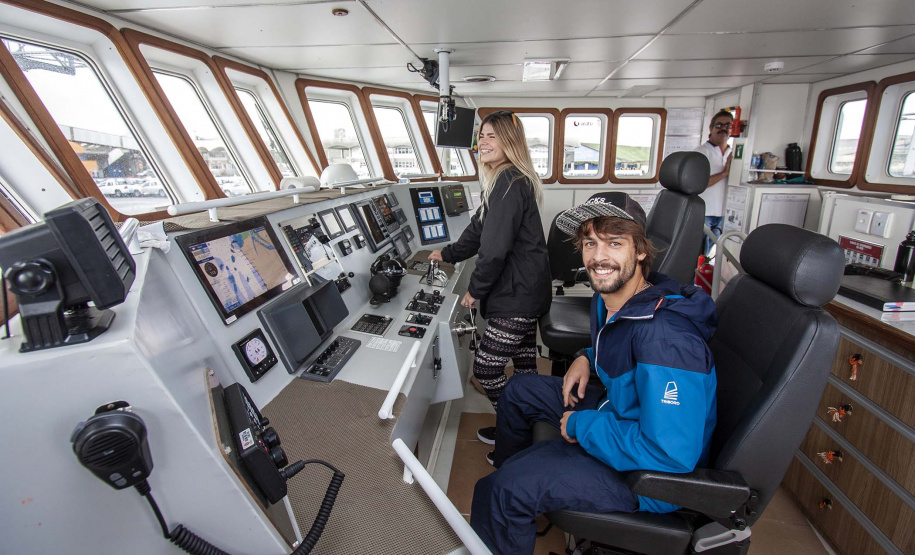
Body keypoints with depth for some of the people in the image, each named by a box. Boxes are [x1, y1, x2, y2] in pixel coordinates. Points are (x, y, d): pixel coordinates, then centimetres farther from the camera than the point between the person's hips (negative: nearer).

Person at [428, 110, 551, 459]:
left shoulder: (509, 182, -19)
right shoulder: (512, 179, 15)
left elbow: (495, 248, -24)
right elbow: (479, 229, 23)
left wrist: (475, 290, -10)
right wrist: (448, 254, 29)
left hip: (518, 295, -10)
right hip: (524, 290, 10)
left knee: (486, 368, -2)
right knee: (524, 362, 20)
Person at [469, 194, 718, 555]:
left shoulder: (664, 337, -33)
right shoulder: (608, 297, -4)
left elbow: (670, 455, -34)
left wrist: (581, 425, -23)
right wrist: (588, 358, 0)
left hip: (654, 473, -9)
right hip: (618, 410, 9)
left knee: (502, 491, -20)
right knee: (519, 390, 17)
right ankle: (506, 465, 44)